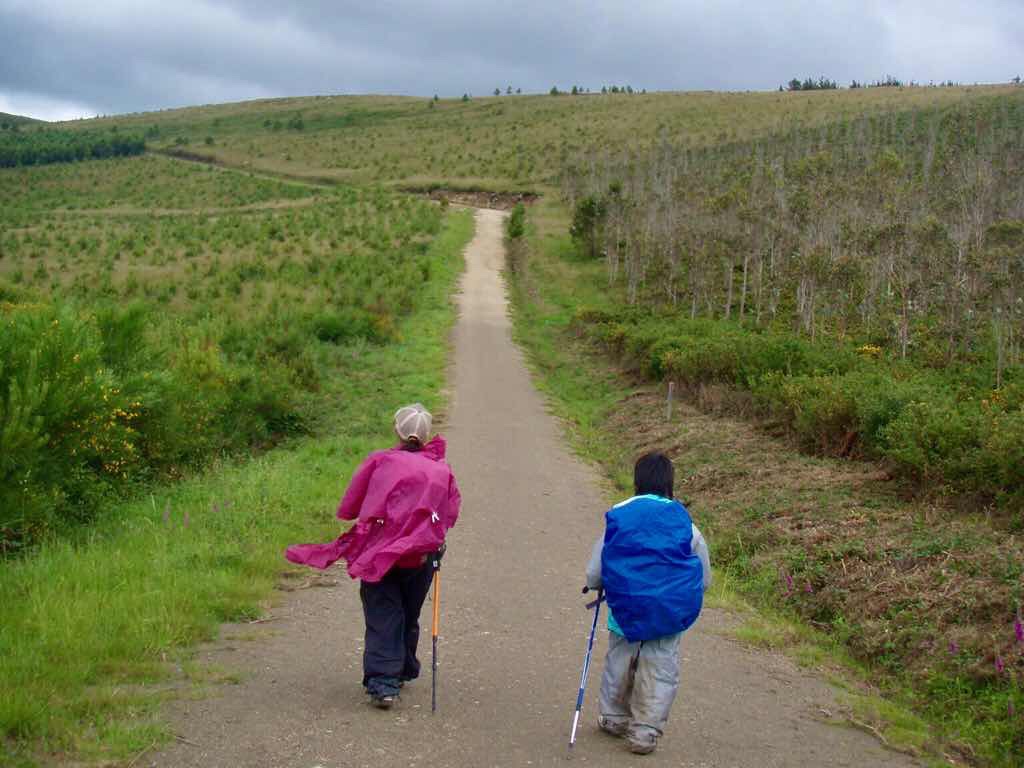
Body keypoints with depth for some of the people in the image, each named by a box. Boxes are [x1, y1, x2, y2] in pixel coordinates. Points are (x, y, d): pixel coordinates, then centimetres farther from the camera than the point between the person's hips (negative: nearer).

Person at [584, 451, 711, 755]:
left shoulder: (616, 517, -4)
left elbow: (592, 575, 1)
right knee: (661, 671, 10)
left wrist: (608, 585, 23)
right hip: (670, 613, -1)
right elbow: (704, 579, 9)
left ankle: (615, 718, 35)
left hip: (625, 609, 1)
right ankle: (645, 732, 12)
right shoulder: (684, 522, -3)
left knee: (619, 663, 19)